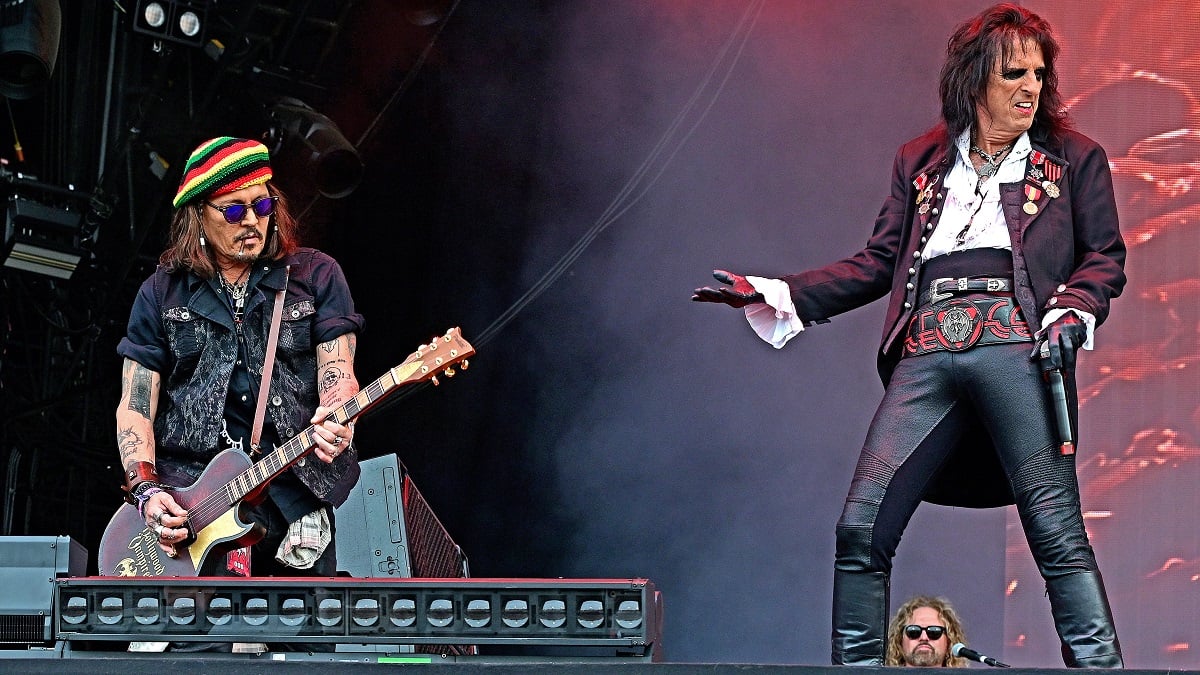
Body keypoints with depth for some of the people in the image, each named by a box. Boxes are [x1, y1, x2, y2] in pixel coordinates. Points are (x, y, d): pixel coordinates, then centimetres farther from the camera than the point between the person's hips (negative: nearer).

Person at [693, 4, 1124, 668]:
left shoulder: (1073, 159, 14)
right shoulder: (921, 161, 21)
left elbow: (1105, 257, 12)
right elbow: (879, 263, 20)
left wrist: (1072, 311, -9)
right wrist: (773, 293, 12)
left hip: (1014, 347, -3)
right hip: (925, 358, 3)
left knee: (1054, 527, -11)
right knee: (860, 528, -6)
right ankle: (854, 665, 2)